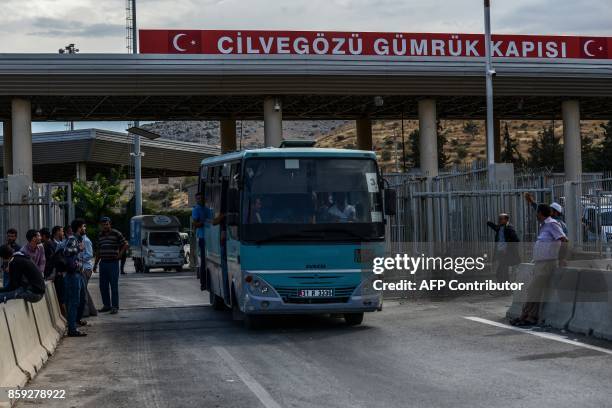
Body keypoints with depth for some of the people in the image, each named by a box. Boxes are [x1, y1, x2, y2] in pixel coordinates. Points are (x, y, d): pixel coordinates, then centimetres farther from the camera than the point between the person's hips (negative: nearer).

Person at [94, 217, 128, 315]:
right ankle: (107, 305, 18)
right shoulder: (100, 235, 13)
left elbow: (125, 245, 0)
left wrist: (120, 254, -9)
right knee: (103, 286, 8)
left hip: (113, 263, -6)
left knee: (114, 286, -4)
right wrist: (96, 264, 18)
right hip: (103, 262, 6)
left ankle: (115, 307, 0)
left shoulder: (116, 234, -5)